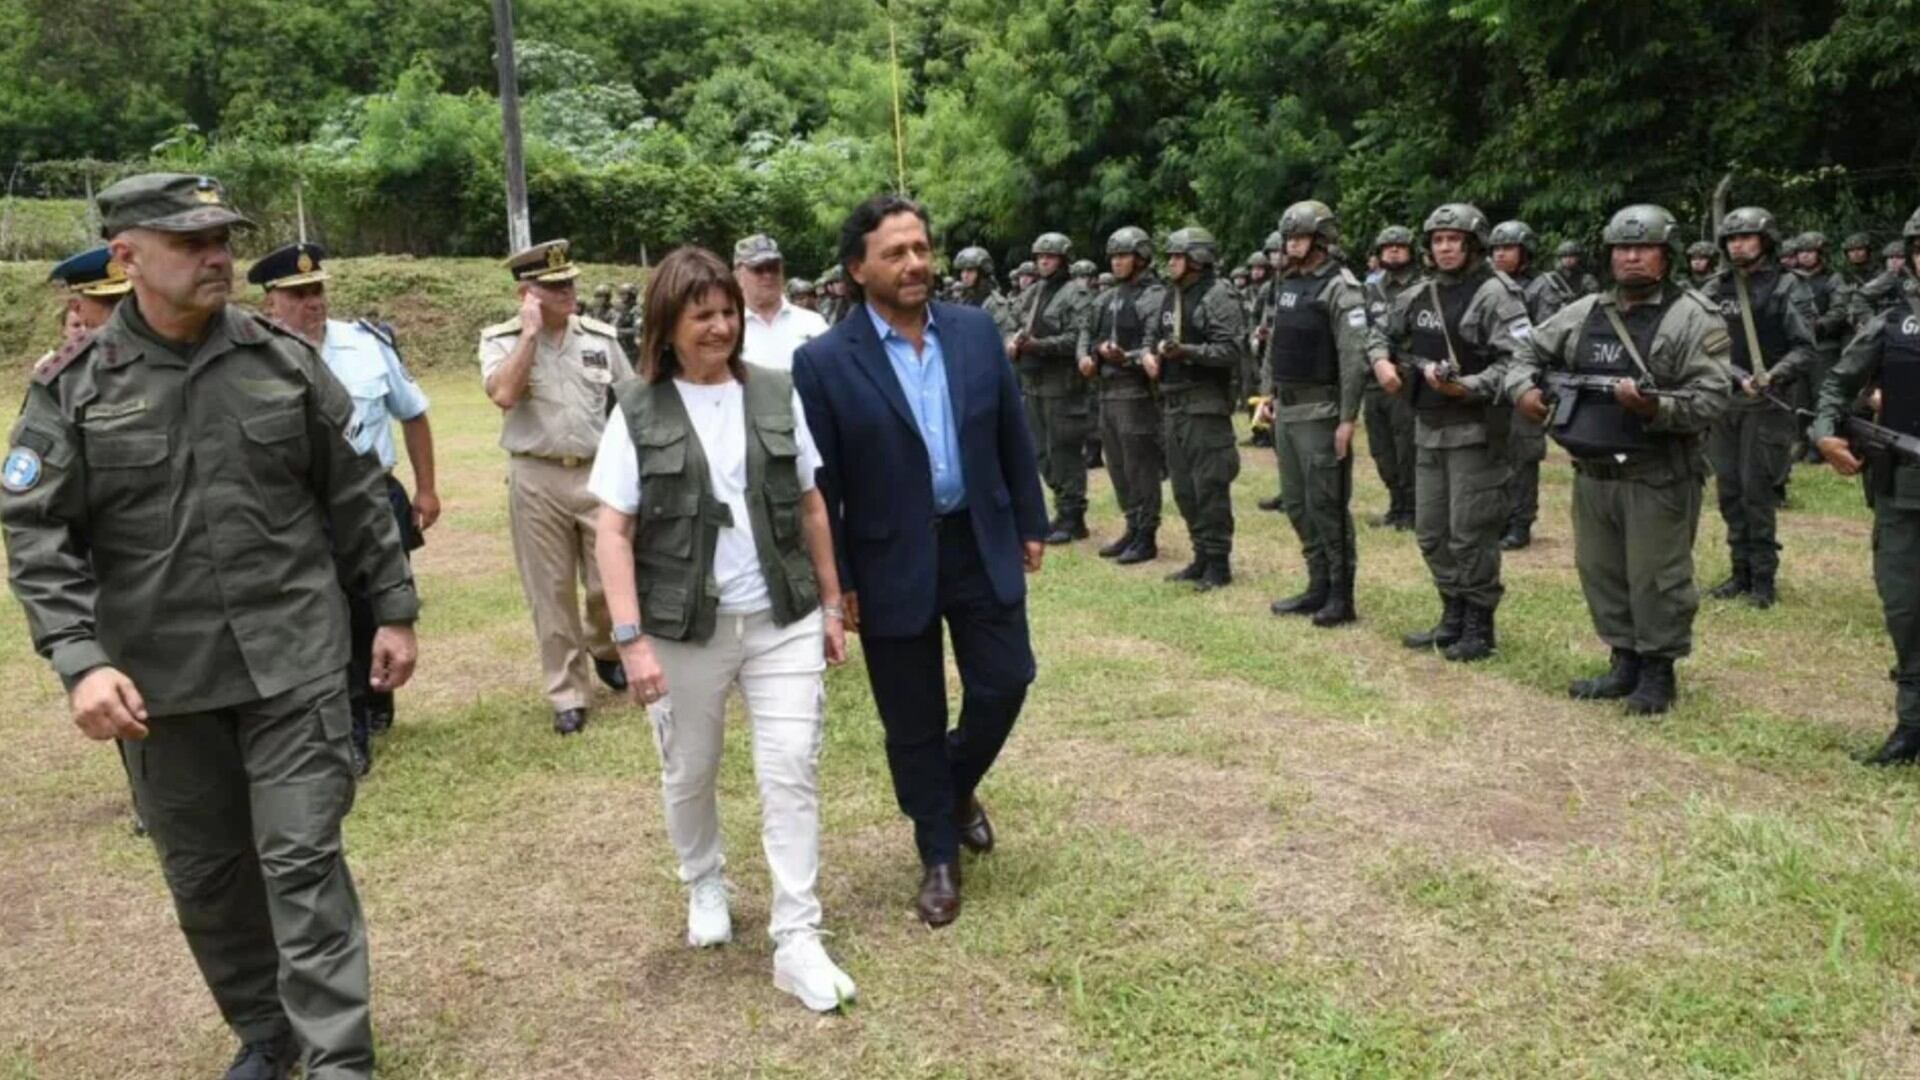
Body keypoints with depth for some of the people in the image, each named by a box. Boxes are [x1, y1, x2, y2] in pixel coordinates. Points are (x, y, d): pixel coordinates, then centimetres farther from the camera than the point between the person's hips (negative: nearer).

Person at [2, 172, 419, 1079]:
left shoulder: (284, 360, 0)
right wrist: (80, 660, -17)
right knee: (204, 868, 14)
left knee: (302, 856, -1)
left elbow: (356, 496, 5)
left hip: (293, 661, -1)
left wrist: (395, 610, 5)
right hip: (162, 679, 2)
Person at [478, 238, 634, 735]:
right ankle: (567, 694, 17)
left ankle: (604, 649, 37)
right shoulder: (501, 340, -2)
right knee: (551, 592, 6)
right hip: (536, 480, -2)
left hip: (600, 474, 2)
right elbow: (504, 394, -21)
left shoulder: (601, 337, 5)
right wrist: (530, 332, -17)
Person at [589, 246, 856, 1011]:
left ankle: (796, 941, 7)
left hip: (784, 621, 1)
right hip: (684, 629, -1)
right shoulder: (638, 410, -4)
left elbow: (811, 505, 8)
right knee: (689, 776, 15)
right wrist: (631, 637, -14)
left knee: (792, 774, -2)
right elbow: (613, 531, -6)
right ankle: (705, 887, 42)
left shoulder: (775, 393, 2)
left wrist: (832, 604, 7)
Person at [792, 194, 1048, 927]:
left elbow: (1012, 437, 8)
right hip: (893, 565, -3)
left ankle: (957, 787, 40)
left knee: (1004, 685, 9)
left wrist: (1030, 524, 9)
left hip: (981, 546, 3)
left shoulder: (977, 331, 1)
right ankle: (939, 857, 29)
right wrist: (835, 581, -8)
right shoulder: (825, 362, -11)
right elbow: (817, 485, -8)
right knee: (913, 723, 9)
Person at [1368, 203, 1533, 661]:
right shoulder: (1421, 296, 12)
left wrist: (1465, 387, -29)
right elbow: (1383, 331, 28)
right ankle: (1453, 617, 26)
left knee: (1471, 534, -4)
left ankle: (1479, 627, 9)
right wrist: (1382, 361, 7)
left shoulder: (1496, 295, -11)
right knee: (1431, 532, 13)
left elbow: (1517, 362, -19)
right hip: (1429, 429, 8)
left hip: (1476, 430, -8)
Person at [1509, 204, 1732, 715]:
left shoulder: (1695, 318, -7)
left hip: (1658, 478, -6)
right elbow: (1532, 351, 21)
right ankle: (1624, 662, 28)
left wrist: (1655, 406, -30)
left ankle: (1658, 670, 16)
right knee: (1600, 573, 14)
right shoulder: (1584, 313, 10)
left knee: (1656, 578, 1)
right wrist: (1523, 387, 0)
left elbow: (1710, 398, -14)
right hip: (1593, 474, 6)